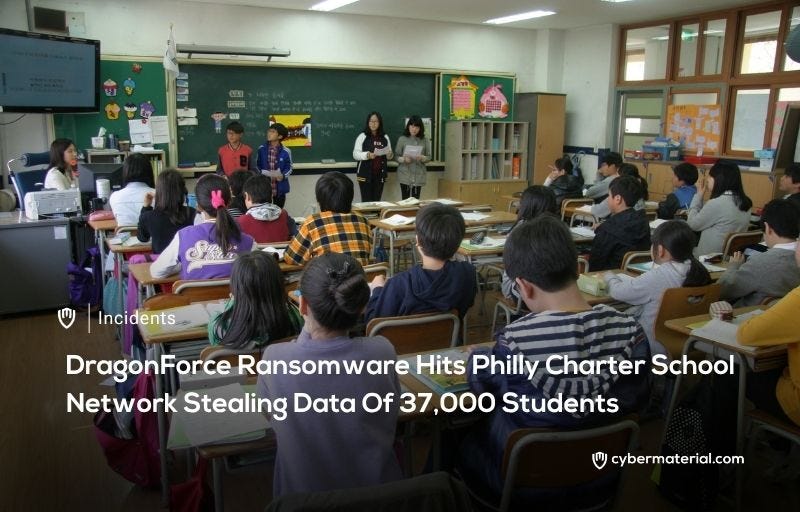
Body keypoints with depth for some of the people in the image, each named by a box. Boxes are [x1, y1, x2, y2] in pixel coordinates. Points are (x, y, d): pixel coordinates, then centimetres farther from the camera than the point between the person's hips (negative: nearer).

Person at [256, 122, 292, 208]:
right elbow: (258, 165, 8)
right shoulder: (261, 149, -1)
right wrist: (261, 173, -11)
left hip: (280, 188, -1)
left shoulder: (285, 152, -7)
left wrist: (282, 176, -17)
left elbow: (289, 168, 1)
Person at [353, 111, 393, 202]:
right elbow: (355, 154, -7)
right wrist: (367, 155, -24)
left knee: (377, 201, 5)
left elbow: (390, 155, 19)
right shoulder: (362, 136, -1)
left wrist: (390, 154, -5)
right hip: (365, 174, -4)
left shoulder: (385, 137, 11)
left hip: (380, 174, 4)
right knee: (366, 201, -6)